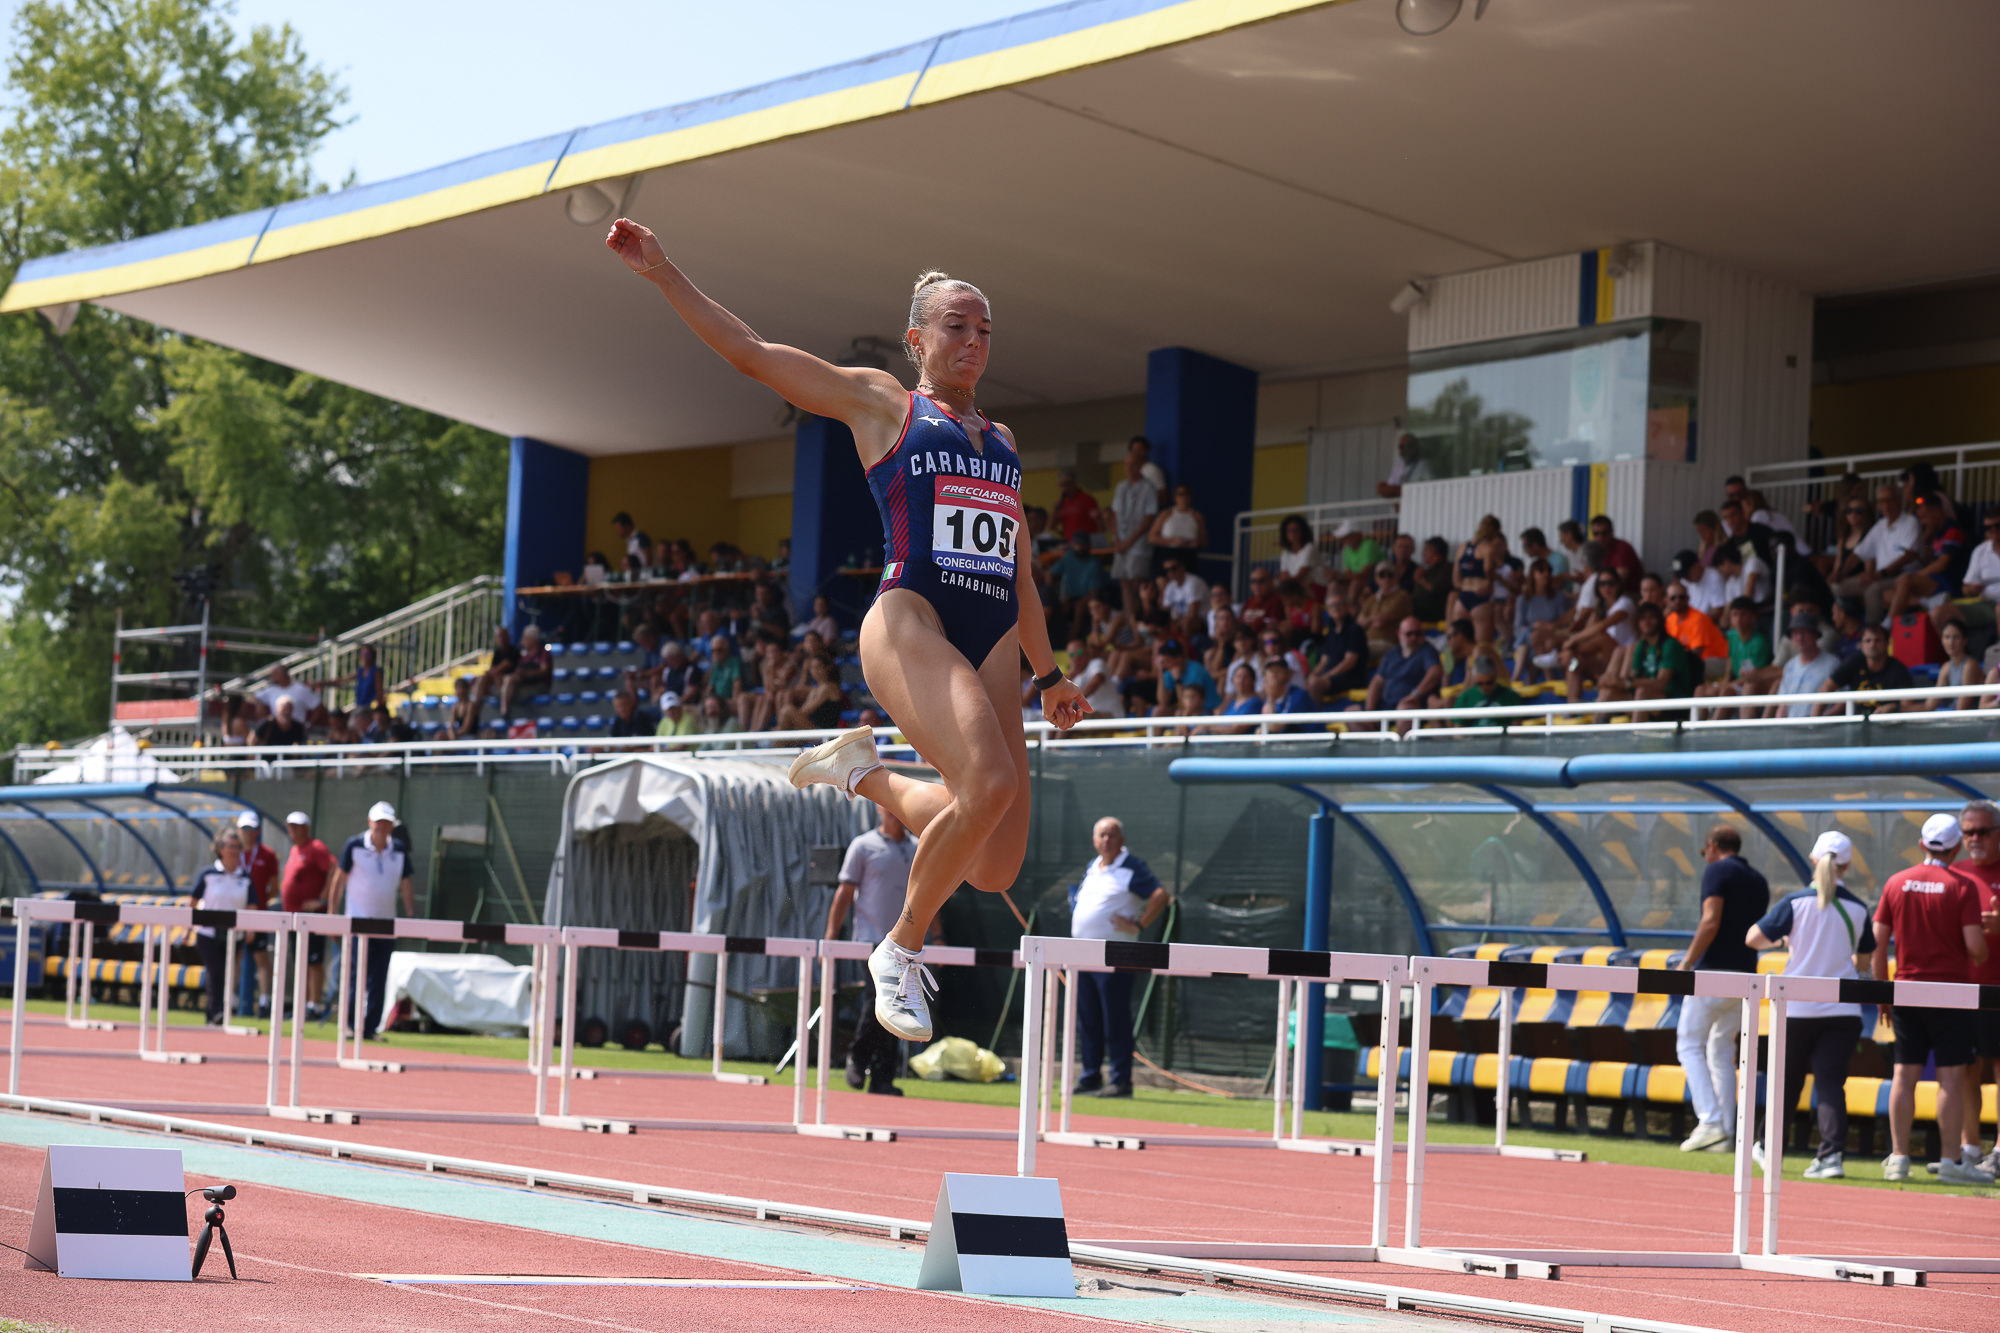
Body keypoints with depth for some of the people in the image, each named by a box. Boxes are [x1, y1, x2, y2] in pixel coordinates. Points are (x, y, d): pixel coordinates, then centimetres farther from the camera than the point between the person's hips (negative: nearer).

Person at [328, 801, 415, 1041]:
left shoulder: (400, 850, 4)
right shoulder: (354, 845, -4)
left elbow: (405, 885, 12)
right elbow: (340, 879, 2)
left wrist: (411, 915, 6)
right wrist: (333, 911, 0)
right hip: (358, 922, -3)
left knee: (378, 981, 2)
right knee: (358, 974, -9)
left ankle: (370, 1027, 7)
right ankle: (349, 1022, 3)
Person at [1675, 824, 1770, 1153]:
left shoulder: (1718, 871, -6)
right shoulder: (1758, 880, 17)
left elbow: (1711, 921, -17)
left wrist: (1687, 962, -13)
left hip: (1713, 972, -7)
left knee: (1690, 1045, -2)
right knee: (1722, 1051, 14)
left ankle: (1710, 1122, -16)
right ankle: (1726, 1132, 9)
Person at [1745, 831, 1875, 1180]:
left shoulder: (1795, 902, -7)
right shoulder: (1857, 909, 0)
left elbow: (1753, 938, -7)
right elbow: (1863, 960, 12)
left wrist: (1781, 940, 12)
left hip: (1797, 1008, -1)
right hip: (1842, 1011, 1)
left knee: (1786, 1081, 14)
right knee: (1831, 1082, 0)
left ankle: (1769, 1149, 28)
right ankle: (1832, 1153, -15)